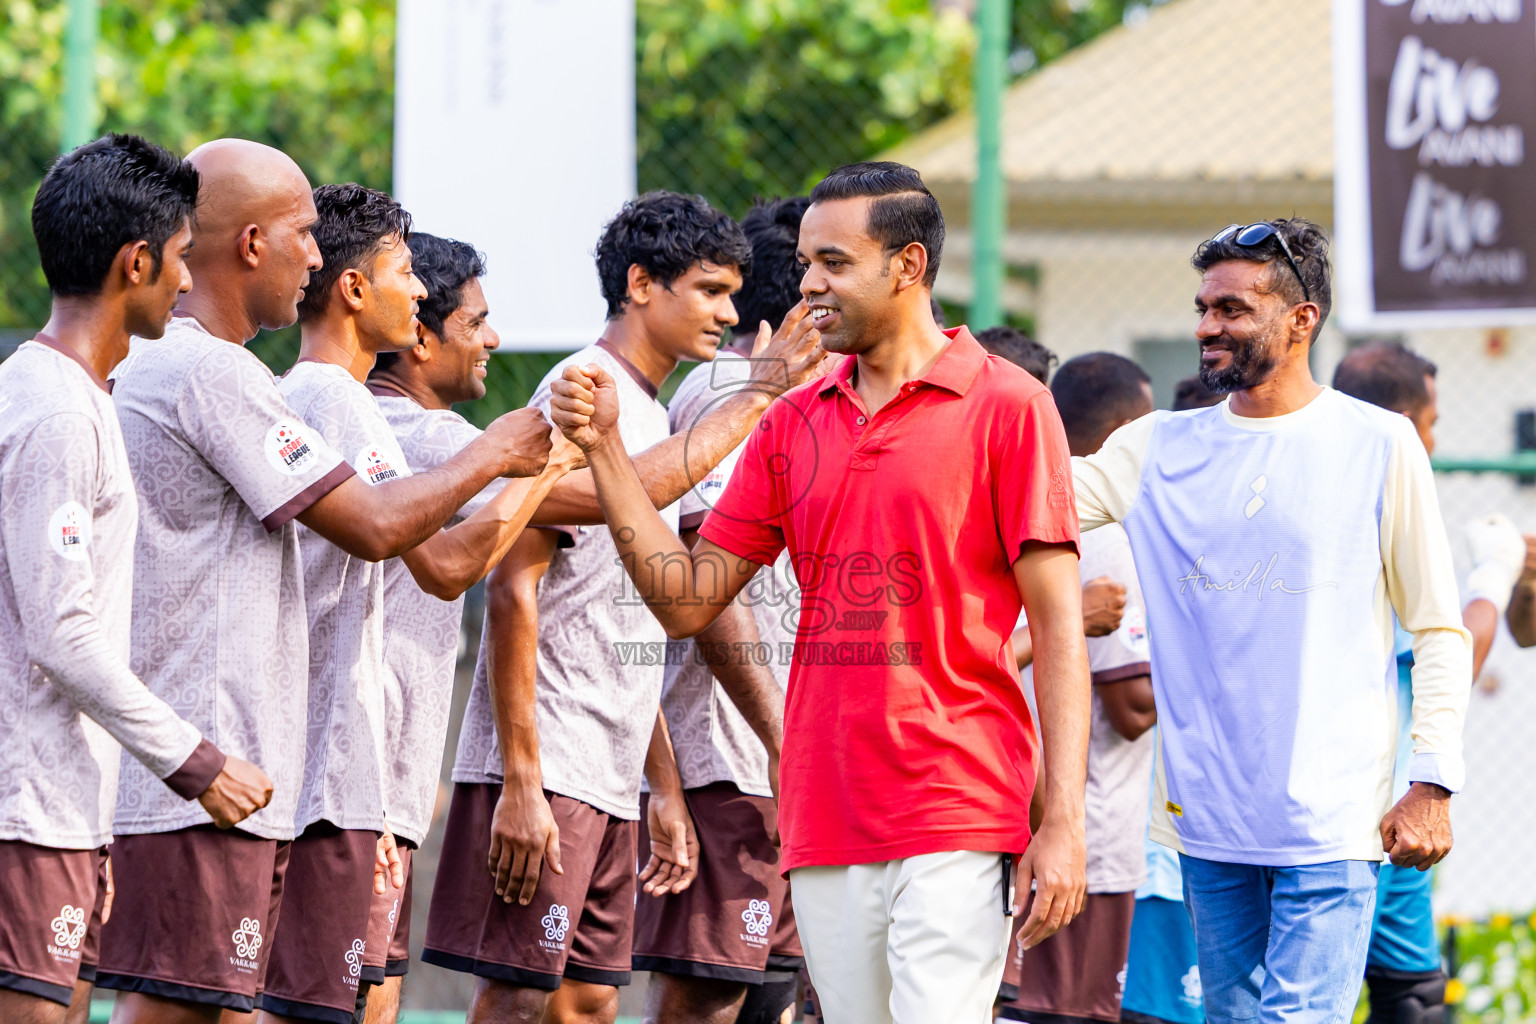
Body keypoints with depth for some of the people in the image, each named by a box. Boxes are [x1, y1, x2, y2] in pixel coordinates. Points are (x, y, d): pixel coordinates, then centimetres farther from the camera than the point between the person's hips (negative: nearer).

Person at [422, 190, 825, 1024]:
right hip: (543, 768, -9)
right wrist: (520, 783, -21)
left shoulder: (652, 417, 20)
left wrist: (665, 789, 20)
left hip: (611, 778, 9)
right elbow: (512, 591, -16)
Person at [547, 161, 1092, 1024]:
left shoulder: (1007, 407, -2)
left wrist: (1064, 824, -11)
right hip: (825, 830, 5)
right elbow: (687, 600, 14)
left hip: (958, 823, -5)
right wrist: (605, 450, 5)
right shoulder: (793, 424, 15)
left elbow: (1058, 626, -4)